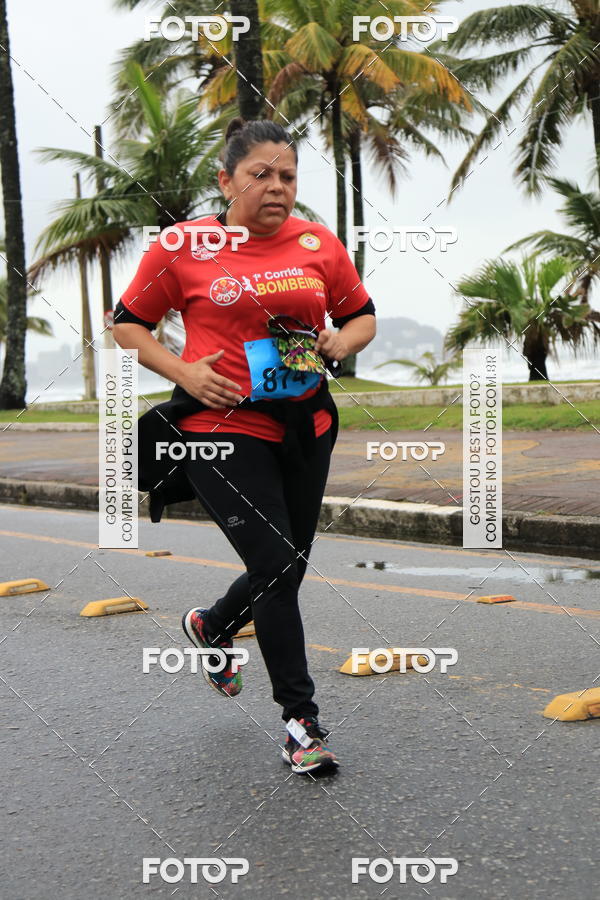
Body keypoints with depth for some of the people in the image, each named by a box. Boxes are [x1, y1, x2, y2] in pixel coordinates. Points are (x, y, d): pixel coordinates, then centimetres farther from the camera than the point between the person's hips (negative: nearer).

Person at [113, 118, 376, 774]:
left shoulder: (319, 245, 5)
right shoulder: (183, 248, -4)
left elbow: (362, 315, 18)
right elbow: (127, 325, 5)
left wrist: (340, 342, -5)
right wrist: (183, 372, -9)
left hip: (305, 426, 5)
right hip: (222, 427, -5)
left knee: (284, 571, 14)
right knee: (278, 565, -13)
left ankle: (212, 626, 48)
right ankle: (301, 721, 2)